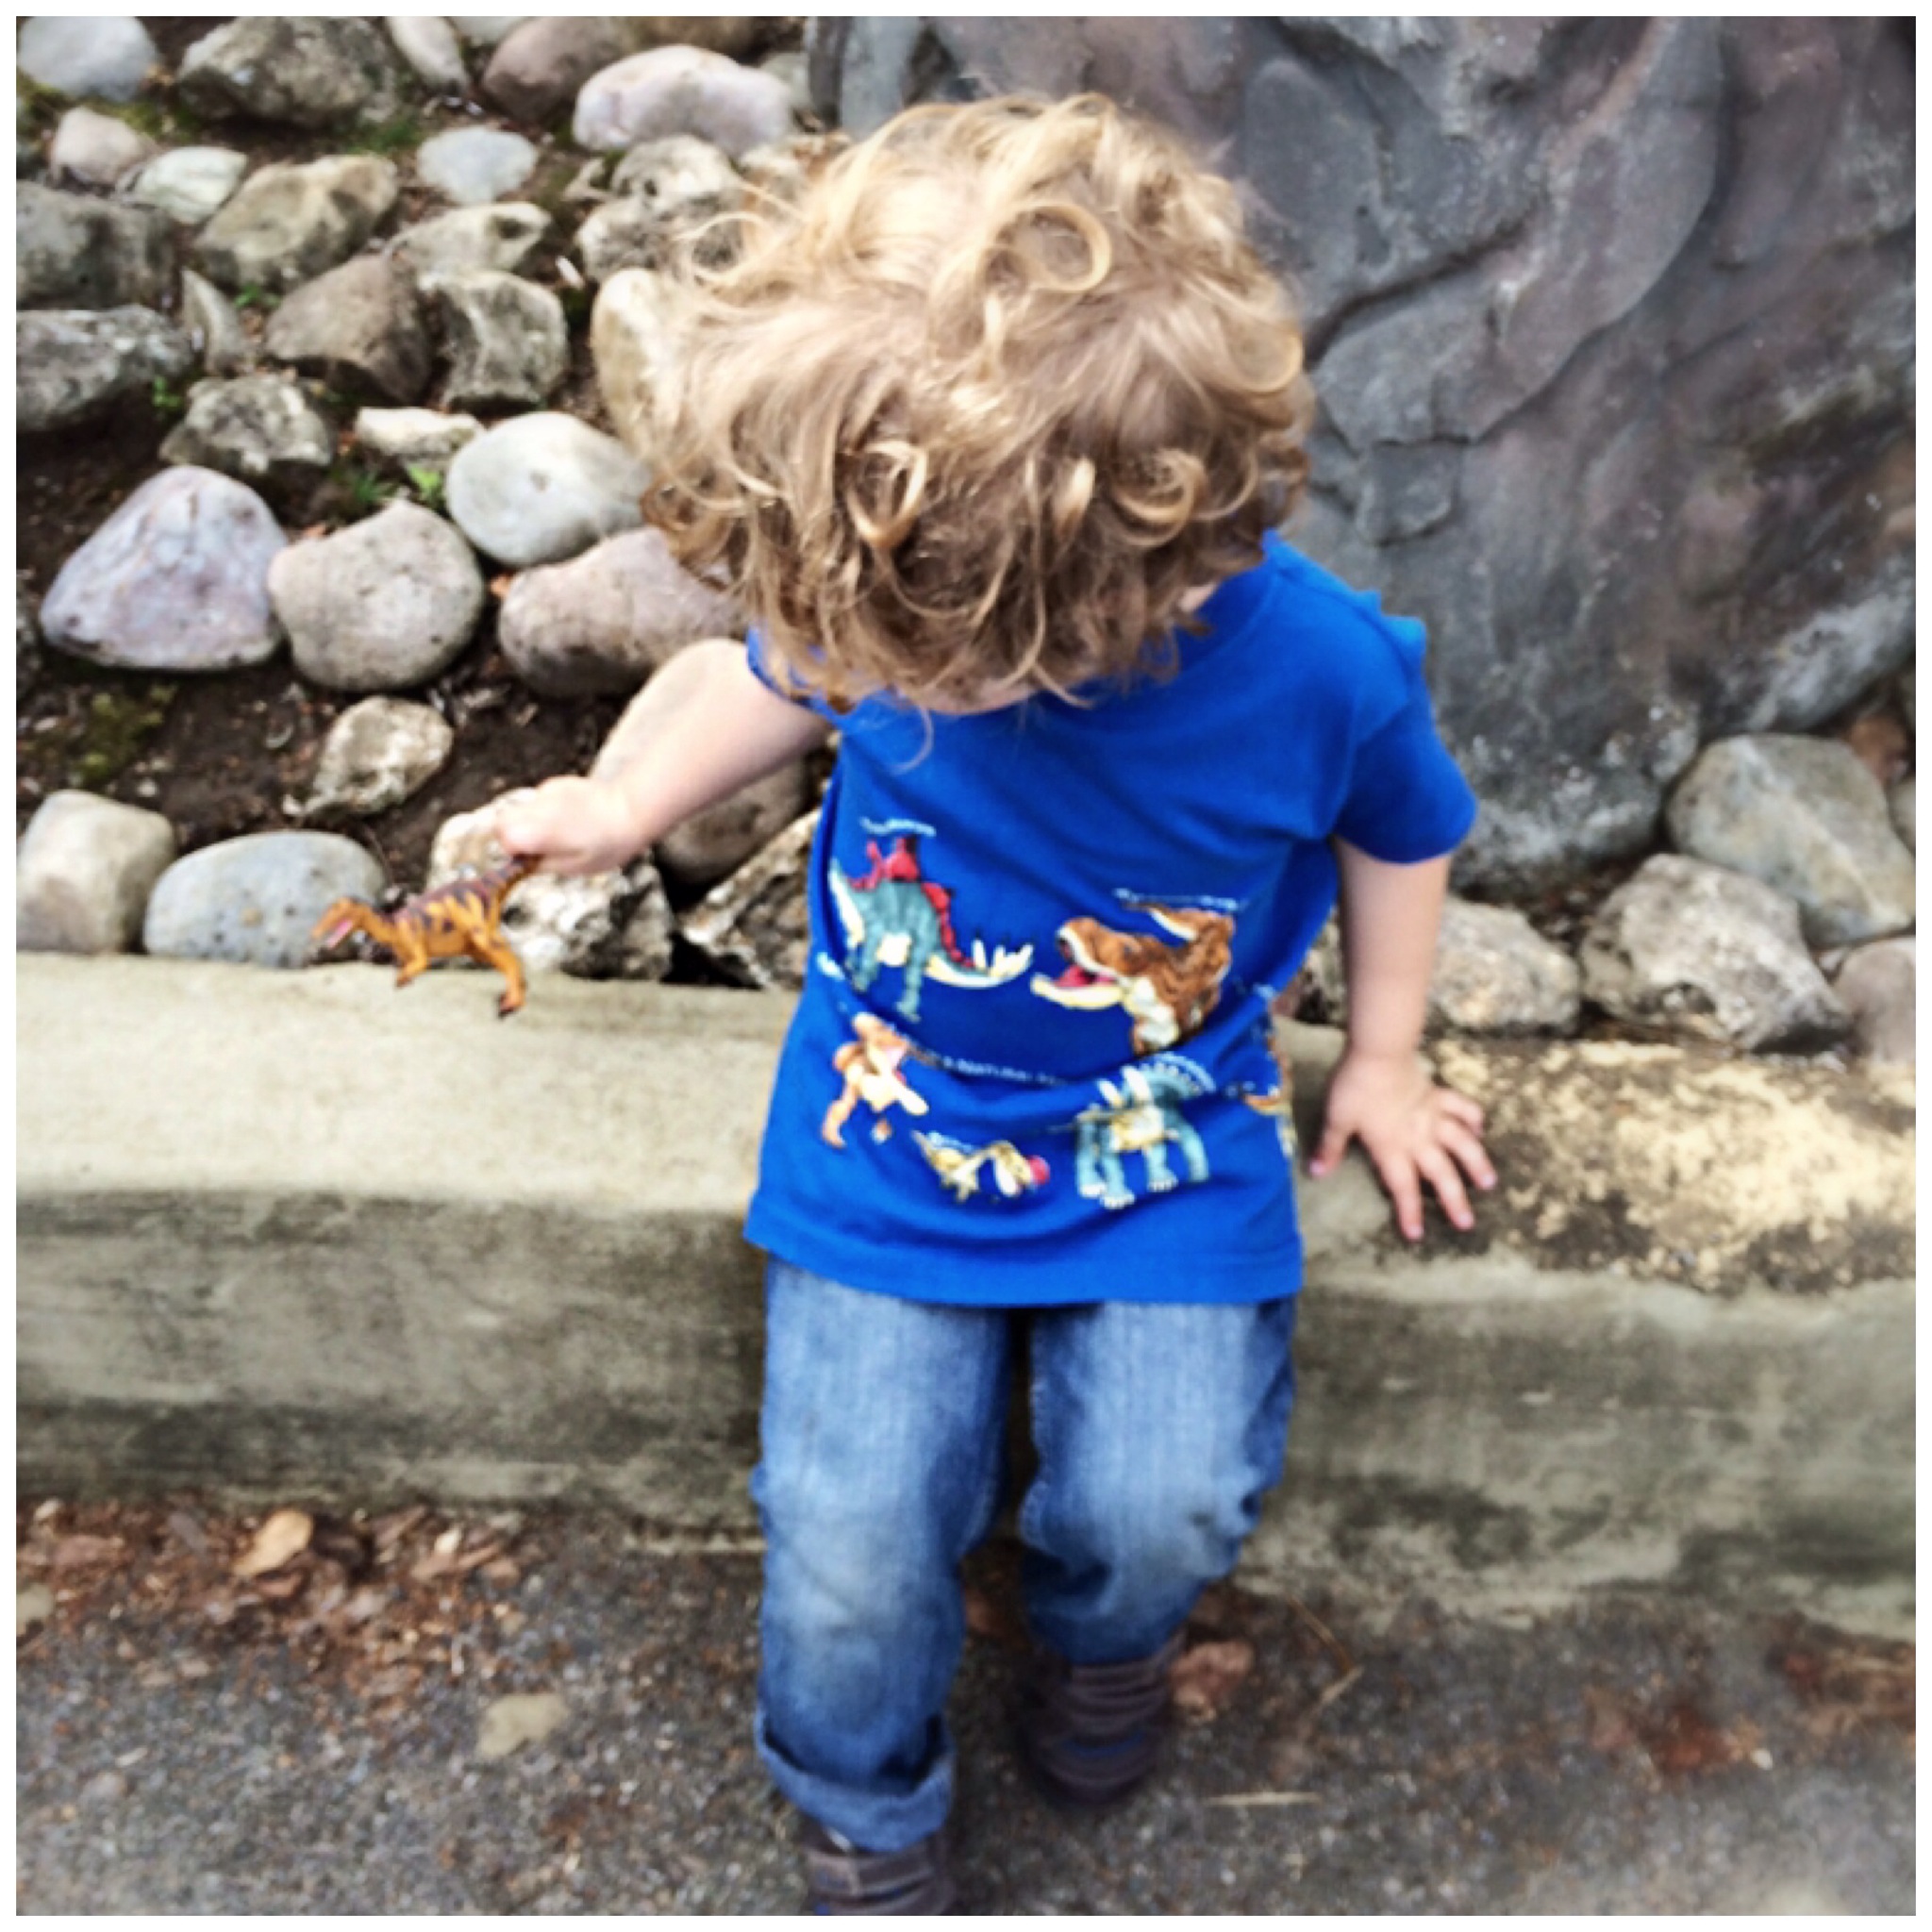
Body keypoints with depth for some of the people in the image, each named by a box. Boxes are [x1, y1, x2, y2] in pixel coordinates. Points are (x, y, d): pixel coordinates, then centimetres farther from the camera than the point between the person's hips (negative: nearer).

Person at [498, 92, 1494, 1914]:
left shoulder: (1321, 668, -23)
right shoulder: (893, 589, -19)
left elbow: (1400, 828, 1)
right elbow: (779, 680, 7)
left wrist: (1381, 1057, 8)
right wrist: (625, 807, 11)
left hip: (1163, 1149, 0)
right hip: (888, 1134, 1)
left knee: (1161, 1505, -11)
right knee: (850, 1552, -5)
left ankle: (1100, 1627, 33)